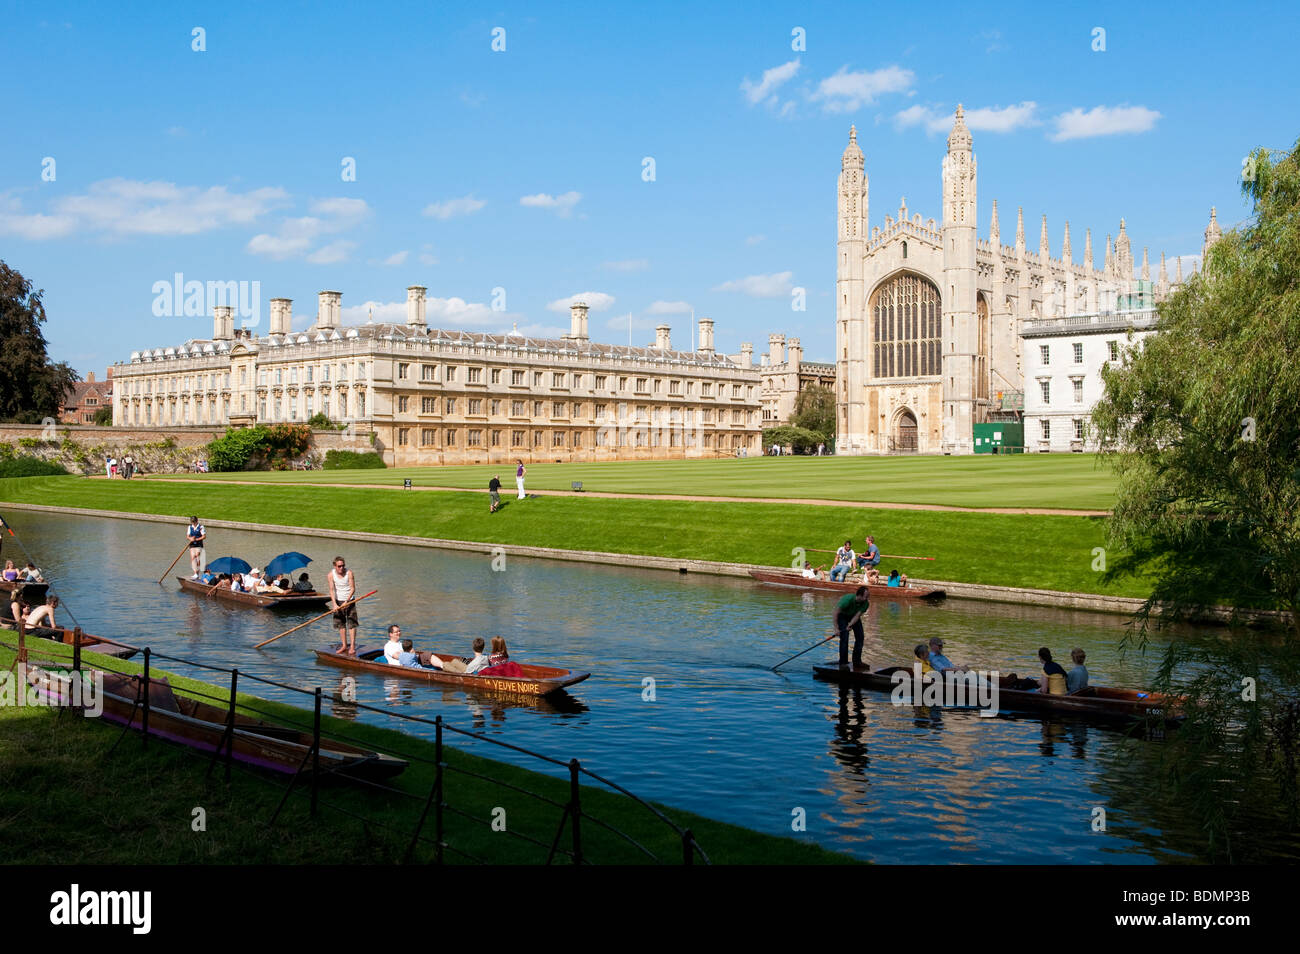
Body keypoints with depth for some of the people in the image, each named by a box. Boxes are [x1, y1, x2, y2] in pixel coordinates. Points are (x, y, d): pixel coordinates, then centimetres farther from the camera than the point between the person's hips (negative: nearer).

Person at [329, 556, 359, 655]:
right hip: (338, 601, 3)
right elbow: (332, 590, -13)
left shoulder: (349, 573, -15)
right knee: (341, 624, 6)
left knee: (351, 623, -7)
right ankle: (344, 645, 16)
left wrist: (346, 601, -24)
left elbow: (353, 589, -16)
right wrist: (334, 604, -24)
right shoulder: (331, 574, -9)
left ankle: (352, 647, -8)